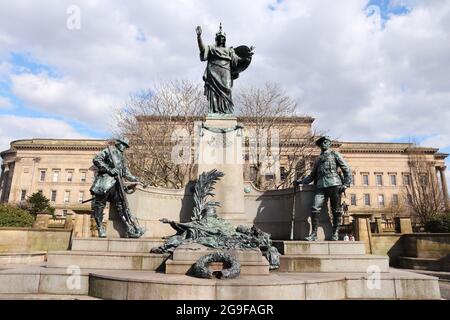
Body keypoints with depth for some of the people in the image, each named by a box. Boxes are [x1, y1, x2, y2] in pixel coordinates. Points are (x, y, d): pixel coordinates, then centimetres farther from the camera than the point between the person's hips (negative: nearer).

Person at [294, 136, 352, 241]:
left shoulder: (334, 154, 14)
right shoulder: (318, 159, 27)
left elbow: (346, 169, 7)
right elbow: (312, 175, 29)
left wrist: (345, 184, -5)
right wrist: (300, 181, 18)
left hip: (334, 184, -3)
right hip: (321, 186, 4)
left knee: (336, 210, -1)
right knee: (315, 209, -10)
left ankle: (335, 233, 8)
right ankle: (314, 234, -7)